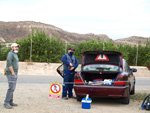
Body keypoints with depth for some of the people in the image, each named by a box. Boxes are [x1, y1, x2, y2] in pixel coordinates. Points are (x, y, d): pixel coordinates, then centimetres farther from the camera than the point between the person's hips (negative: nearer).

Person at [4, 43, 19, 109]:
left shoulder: (15, 54, 20)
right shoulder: (10, 53, -11)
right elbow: (9, 64, -21)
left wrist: (15, 73, 15)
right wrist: (13, 72, -21)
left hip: (14, 73, 10)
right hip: (11, 73, -10)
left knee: (12, 88, 11)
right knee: (11, 88, -14)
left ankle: (10, 102, 15)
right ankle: (6, 103, -13)